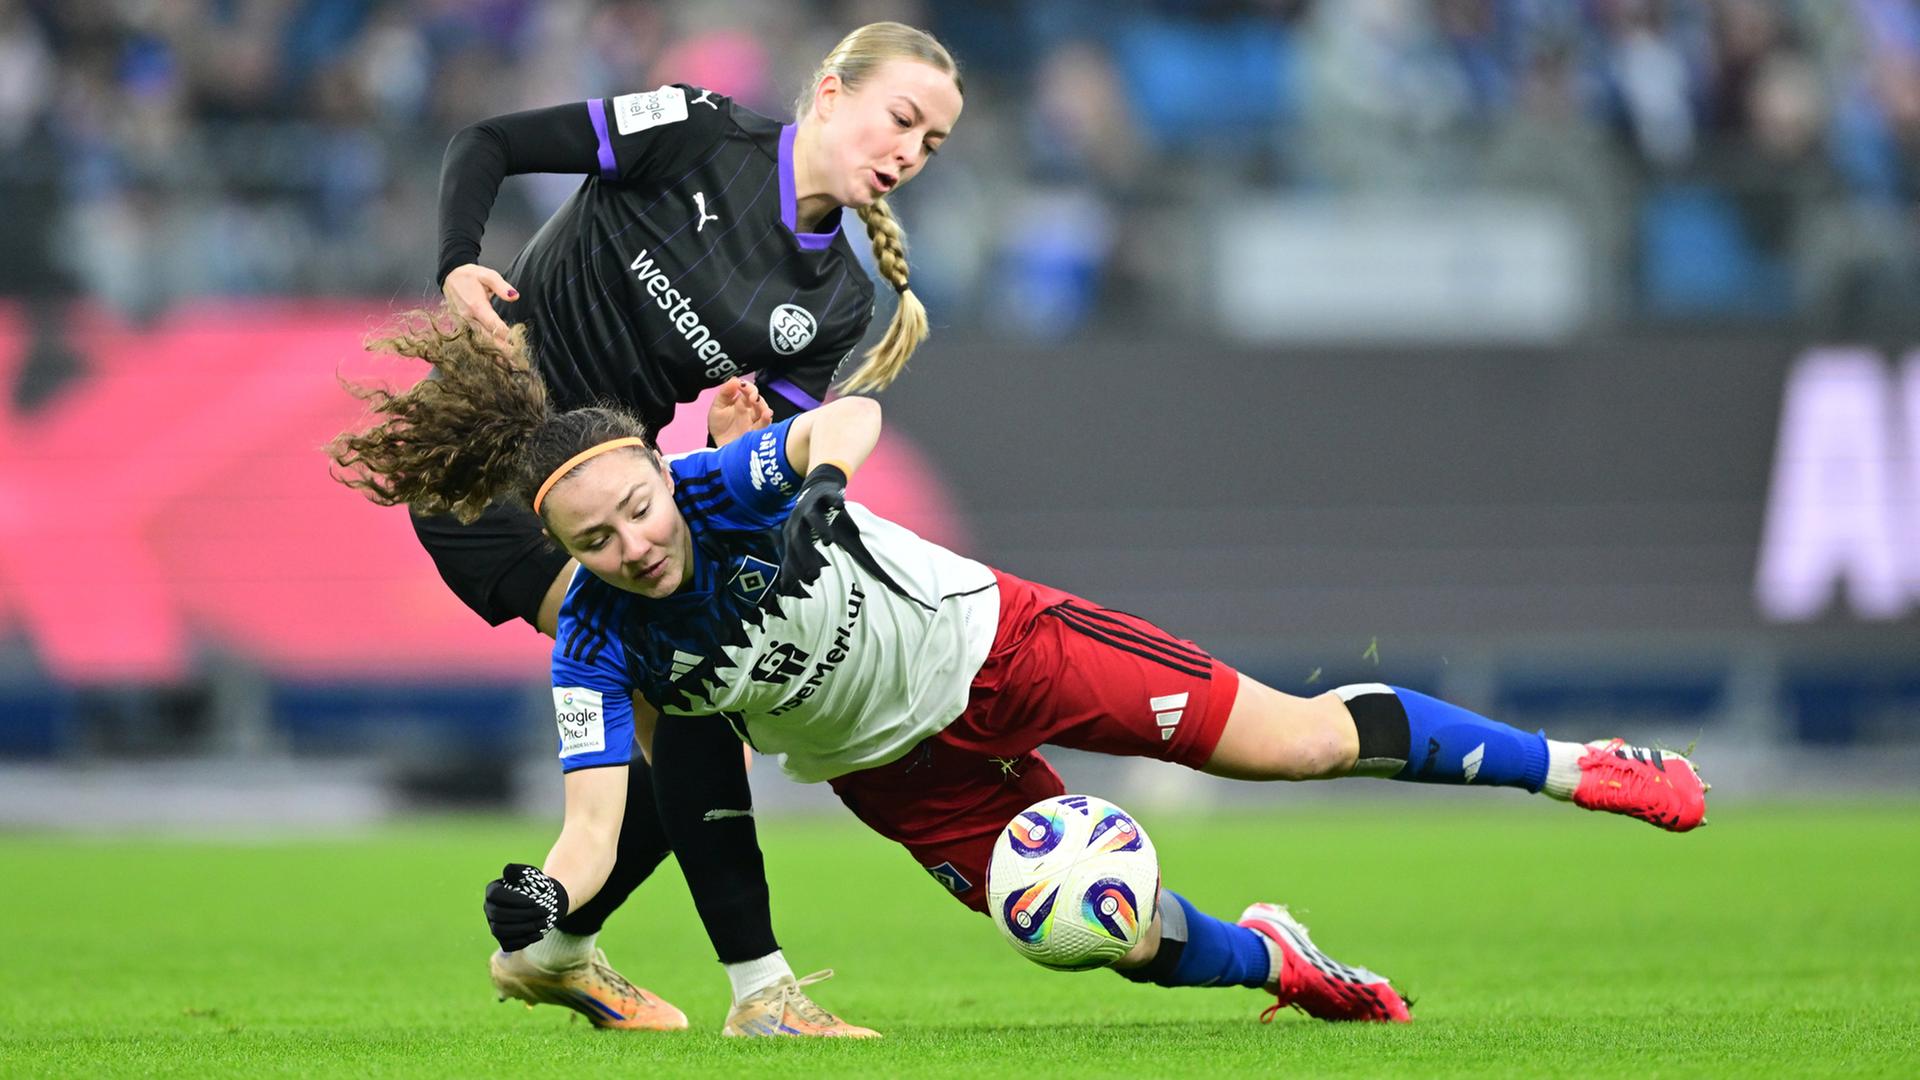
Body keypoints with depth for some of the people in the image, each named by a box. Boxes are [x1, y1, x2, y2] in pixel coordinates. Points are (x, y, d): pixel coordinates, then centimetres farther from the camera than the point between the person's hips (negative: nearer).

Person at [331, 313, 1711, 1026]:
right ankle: (1274, 960, 29)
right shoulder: (599, 645, -21)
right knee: (1133, 940, -5)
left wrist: (821, 461, -64)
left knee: (1304, 741, -6)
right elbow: (595, 829, -24)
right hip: (902, 772, 2)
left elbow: (850, 417, -43)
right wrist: (542, 901, -45)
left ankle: (1566, 763, 10)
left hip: (992, 639, -2)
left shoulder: (727, 484, -27)